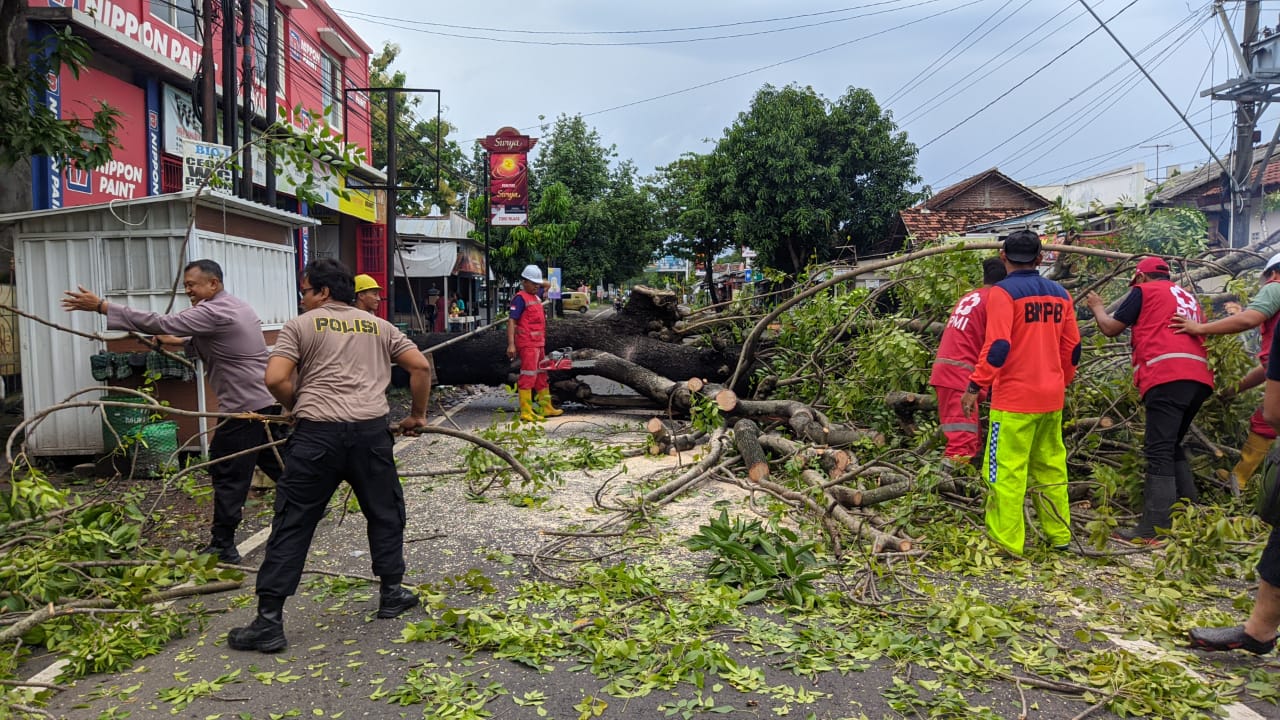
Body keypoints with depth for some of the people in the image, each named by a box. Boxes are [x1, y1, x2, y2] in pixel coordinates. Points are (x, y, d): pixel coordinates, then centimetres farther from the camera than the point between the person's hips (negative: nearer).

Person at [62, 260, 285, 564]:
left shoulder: (212, 312, -13)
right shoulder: (236, 306, 18)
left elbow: (160, 324, -20)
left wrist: (101, 306, -18)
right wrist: (179, 342, 20)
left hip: (244, 408, -9)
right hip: (269, 402, 9)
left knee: (228, 476, -1)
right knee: (279, 466, 15)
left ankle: (223, 547, 6)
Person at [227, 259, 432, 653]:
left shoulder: (300, 325, 6)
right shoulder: (380, 327, 16)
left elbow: (275, 379, -5)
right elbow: (421, 367, 11)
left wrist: (300, 407, 13)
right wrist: (417, 414, 22)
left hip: (317, 433, -2)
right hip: (371, 432, 3)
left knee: (292, 524, 4)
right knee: (385, 513, 20)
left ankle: (269, 621, 6)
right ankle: (392, 593, 29)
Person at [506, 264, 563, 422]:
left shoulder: (536, 296, 15)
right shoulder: (520, 298, -11)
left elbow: (547, 285, 36)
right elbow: (512, 322, -18)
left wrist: (538, 282, 15)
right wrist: (511, 344, -25)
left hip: (539, 343, 10)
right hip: (527, 344, -10)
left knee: (542, 376, 17)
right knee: (528, 376, -8)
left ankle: (546, 408, 27)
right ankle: (526, 412, -6)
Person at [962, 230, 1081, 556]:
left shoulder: (1003, 292, -10)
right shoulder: (1060, 294, 10)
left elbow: (998, 346, -20)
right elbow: (1072, 347, 13)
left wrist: (975, 386, -15)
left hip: (1014, 398, -7)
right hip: (1051, 398, 7)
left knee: (1006, 472, -4)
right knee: (1051, 467, 16)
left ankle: (1006, 545, -3)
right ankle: (1060, 537, 23)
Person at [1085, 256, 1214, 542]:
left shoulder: (1144, 291, 9)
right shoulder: (1188, 298, 29)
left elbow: (1110, 328, 9)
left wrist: (1097, 307, 27)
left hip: (1167, 376, -8)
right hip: (1199, 377, 8)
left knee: (1159, 452, -11)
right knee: (1172, 448, 19)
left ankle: (1153, 530, -15)